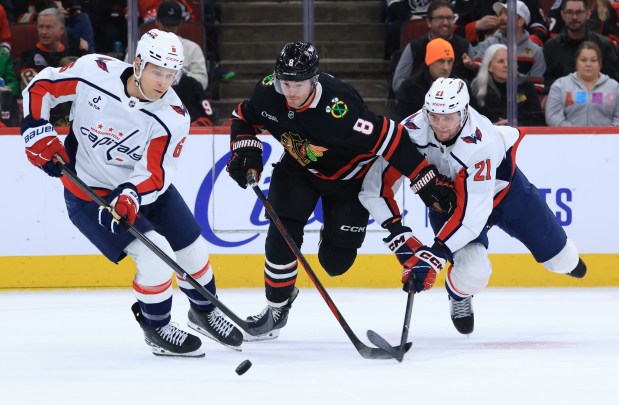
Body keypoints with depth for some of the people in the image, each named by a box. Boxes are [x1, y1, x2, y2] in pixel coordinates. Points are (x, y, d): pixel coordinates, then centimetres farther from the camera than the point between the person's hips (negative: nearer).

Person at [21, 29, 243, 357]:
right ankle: (156, 328, 6)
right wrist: (38, 133, -16)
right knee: (155, 255, -18)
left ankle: (204, 311, 41)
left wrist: (130, 195, -40)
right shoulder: (93, 72, -23)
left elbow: (155, 174, -22)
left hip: (144, 188, 4)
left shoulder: (173, 117, -20)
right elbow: (41, 87, -9)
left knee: (193, 251, 10)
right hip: (89, 192, -4)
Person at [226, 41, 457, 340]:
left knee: (335, 260, -2)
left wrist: (429, 183, -33)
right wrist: (245, 152, -17)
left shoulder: (339, 107, -40)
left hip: (348, 177, -4)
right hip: (298, 168, 4)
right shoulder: (268, 93, -22)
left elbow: (389, 140, -36)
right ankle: (277, 309, 6)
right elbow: (243, 118, 1)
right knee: (282, 235, -14)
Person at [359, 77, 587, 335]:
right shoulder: (412, 131, -33)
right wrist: (399, 235, -33)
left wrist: (434, 256, -46)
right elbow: (378, 184, -27)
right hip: (446, 196, 1)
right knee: (472, 270, -23)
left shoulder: (481, 144, -42)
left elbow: (472, 212, -42)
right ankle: (459, 296, 14)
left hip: (502, 186, -1)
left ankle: (566, 261, 51)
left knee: (555, 253, 11)